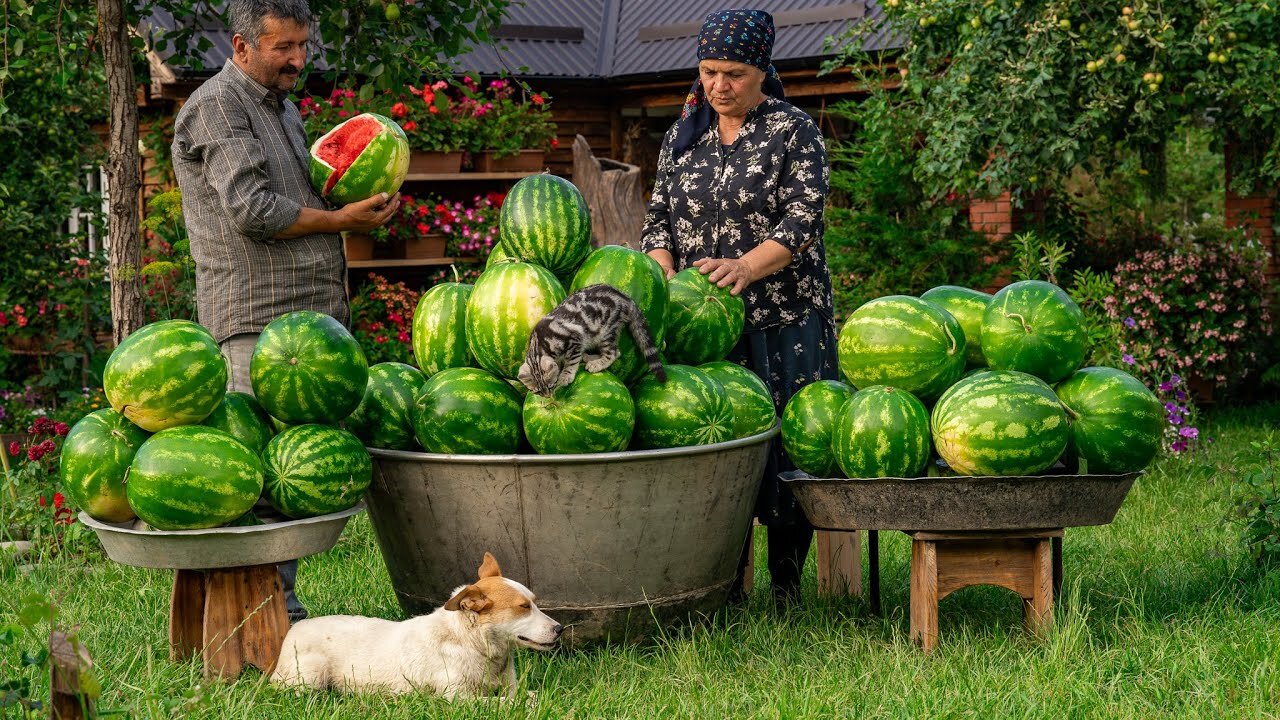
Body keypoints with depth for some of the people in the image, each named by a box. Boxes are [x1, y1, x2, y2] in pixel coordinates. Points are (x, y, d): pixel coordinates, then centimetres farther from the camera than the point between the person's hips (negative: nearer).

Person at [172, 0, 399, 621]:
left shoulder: (283, 108, 23)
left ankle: (282, 607, 13)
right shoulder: (217, 107, -7)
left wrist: (358, 196, 13)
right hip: (254, 319, -9)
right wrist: (342, 220, -8)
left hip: (310, 315, 9)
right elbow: (252, 210, -16)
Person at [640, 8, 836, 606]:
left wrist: (746, 267, -25)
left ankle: (786, 585, 4)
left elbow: (802, 221, -9)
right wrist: (665, 280, -7)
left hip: (783, 317, -3)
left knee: (785, 444, -5)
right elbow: (659, 218, 13)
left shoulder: (793, 132, 0)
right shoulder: (682, 136, 14)